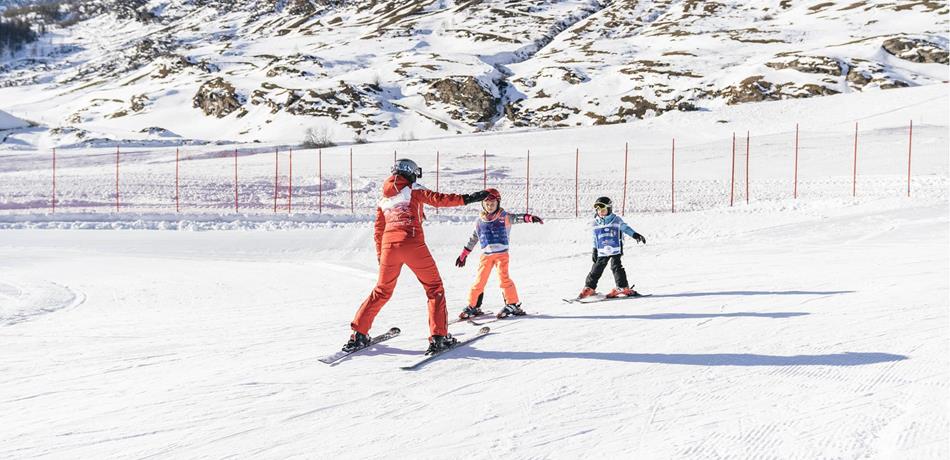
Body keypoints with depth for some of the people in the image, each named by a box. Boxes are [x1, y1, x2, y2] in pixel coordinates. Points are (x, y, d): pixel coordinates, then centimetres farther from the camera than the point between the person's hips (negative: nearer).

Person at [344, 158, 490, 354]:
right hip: (412, 244, -5)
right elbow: (437, 199, -9)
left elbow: (378, 231, 23)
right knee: (434, 287, 7)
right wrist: (467, 198, -10)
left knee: (382, 291, 20)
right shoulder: (413, 190, 5)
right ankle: (438, 337, -2)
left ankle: (358, 334, 16)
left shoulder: (383, 200, 21)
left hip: (389, 246, 5)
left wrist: (380, 256, 30)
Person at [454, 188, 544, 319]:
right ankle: (473, 306, 13)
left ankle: (513, 304, 3)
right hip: (486, 254, 2)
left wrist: (530, 218, -36)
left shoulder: (504, 217, 1)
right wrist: (463, 254, 21)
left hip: (501, 253, -2)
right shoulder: (480, 221, 10)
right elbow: (473, 238, 18)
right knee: (480, 280, 2)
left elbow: (517, 218, -15)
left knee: (503, 278, -9)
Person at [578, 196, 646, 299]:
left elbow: (626, 228, -5)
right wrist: (594, 251, 16)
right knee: (596, 269, 5)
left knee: (616, 266, -15)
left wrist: (636, 235, -20)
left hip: (615, 250, -3)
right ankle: (589, 288, 16)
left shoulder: (616, 220, -3)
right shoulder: (596, 223, 8)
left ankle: (623, 287, -9)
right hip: (602, 252, 4)